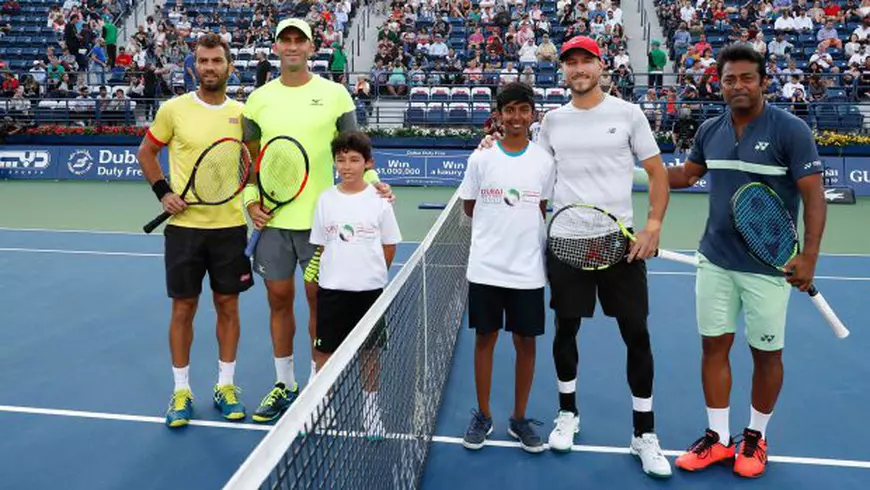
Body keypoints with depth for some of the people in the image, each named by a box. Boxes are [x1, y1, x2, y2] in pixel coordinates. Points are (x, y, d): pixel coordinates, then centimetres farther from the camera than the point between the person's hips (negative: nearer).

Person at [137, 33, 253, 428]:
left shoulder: (242, 113, 4)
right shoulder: (174, 109, -1)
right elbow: (146, 151, 10)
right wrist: (163, 191, -4)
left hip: (230, 226, 2)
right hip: (184, 225, -1)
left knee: (228, 306, 9)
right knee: (183, 309, 5)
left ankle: (225, 387, 24)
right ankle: (181, 391, 20)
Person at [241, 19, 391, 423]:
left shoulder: (334, 94, 0)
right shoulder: (259, 99, 7)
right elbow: (248, 156, 13)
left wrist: (371, 180, -15)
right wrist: (250, 199, 0)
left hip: (320, 218, -2)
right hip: (272, 219, 3)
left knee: (319, 299, 5)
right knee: (279, 300, 10)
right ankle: (284, 386, 26)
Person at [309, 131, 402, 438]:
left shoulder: (379, 200, -4)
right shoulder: (325, 199, 1)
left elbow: (389, 246, 3)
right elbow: (320, 245, 8)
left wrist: (371, 273, 3)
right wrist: (336, 272, 2)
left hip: (369, 289, -1)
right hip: (331, 289, 1)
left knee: (370, 351, 11)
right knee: (325, 350, 8)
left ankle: (370, 408, 26)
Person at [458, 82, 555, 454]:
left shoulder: (544, 160, 2)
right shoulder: (481, 158, -1)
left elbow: (542, 211, 10)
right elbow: (469, 208, 6)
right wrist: (499, 221, 3)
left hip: (528, 269, 1)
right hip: (486, 267, -1)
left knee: (526, 342, 8)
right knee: (485, 338, 9)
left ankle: (519, 419, 25)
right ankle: (483, 416, 25)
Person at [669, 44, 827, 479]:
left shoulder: (791, 130, -11)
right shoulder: (709, 130, 3)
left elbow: (814, 196, -12)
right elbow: (685, 174, 19)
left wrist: (809, 255, -21)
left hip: (768, 266, -4)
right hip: (714, 261, 4)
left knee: (766, 353, 9)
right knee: (714, 345, 8)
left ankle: (755, 437, 29)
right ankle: (718, 437, 22)